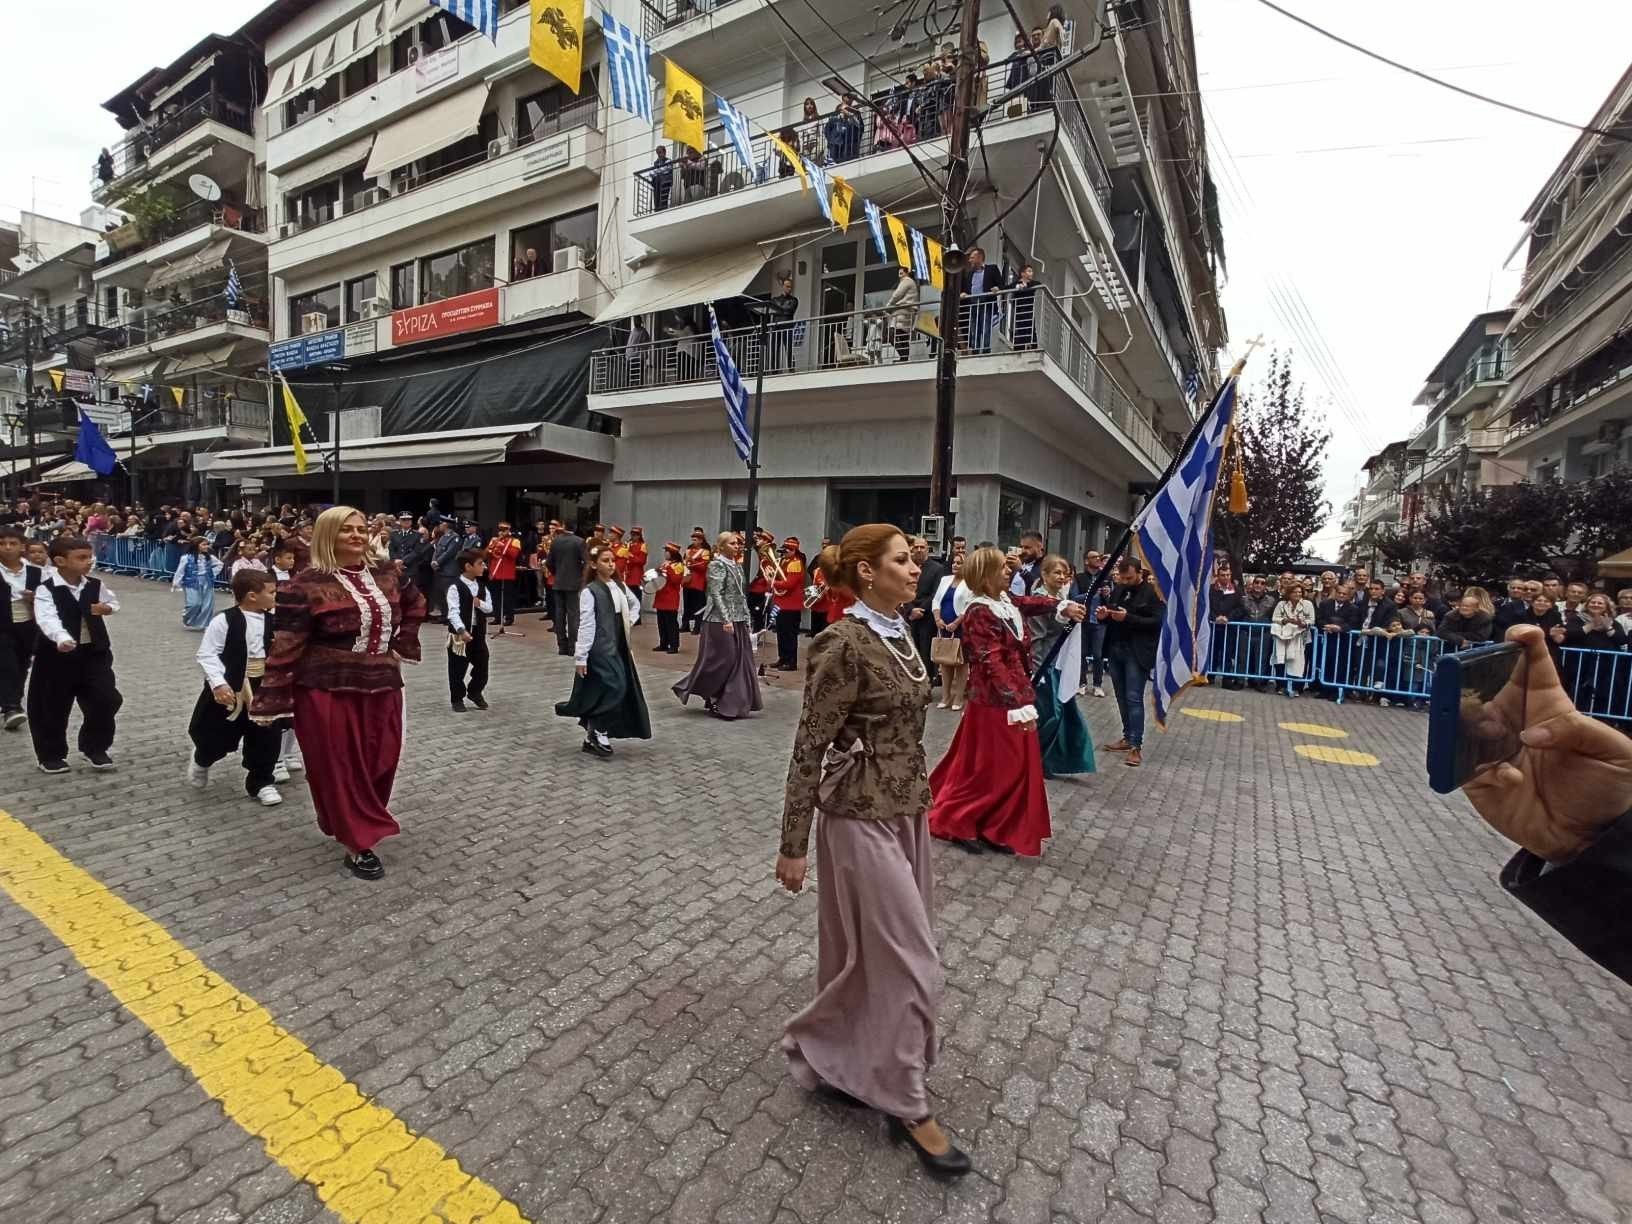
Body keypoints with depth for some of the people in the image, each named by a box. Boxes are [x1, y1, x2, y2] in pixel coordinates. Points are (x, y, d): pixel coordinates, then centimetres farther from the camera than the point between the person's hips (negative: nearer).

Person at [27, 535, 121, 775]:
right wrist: (62, 638, -50)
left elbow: (112, 601, 21)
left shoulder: (95, 585, 1)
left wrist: (107, 608, -3)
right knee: (52, 708, 8)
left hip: (94, 652, 4)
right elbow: (47, 618, -32)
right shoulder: (46, 589, -15)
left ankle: (94, 748, 18)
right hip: (56, 655, -3)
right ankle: (50, 755, 26)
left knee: (106, 700, -1)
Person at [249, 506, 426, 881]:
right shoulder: (306, 584, -10)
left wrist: (401, 643, 15)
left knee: (379, 764, 12)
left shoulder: (386, 576, 6)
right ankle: (357, 843, 14)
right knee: (339, 767, 4)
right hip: (328, 691, -5)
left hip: (382, 688, 5)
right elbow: (286, 645, -12)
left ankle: (363, 826, 35)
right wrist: (272, 699, -14)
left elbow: (415, 603, 25)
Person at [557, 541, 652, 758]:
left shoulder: (619, 587, 8)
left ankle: (591, 737, 22)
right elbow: (585, 626, -15)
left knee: (600, 693, 11)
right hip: (600, 649, -7)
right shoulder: (589, 592, -12)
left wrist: (629, 622, 9)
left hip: (618, 647, 7)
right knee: (613, 688, -14)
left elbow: (634, 606, 26)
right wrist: (580, 657, -16)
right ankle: (598, 733, 2)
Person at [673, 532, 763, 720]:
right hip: (721, 621, -8)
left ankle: (733, 703, 13)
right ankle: (688, 688, 13)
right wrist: (726, 620, -22)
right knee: (719, 661, -4)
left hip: (737, 620, 8)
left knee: (739, 660, 6)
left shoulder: (736, 565, 13)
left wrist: (745, 619, 13)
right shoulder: (717, 565, -10)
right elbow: (716, 594, -17)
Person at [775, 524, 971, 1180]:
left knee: (869, 952, 20)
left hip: (906, 808, 8)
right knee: (908, 962, 4)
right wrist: (793, 844, -13)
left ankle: (828, 1059, 42)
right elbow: (809, 748, -17)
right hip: (863, 815, -8)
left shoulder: (898, 632, 6)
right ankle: (908, 1107, 26)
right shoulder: (844, 644, -20)